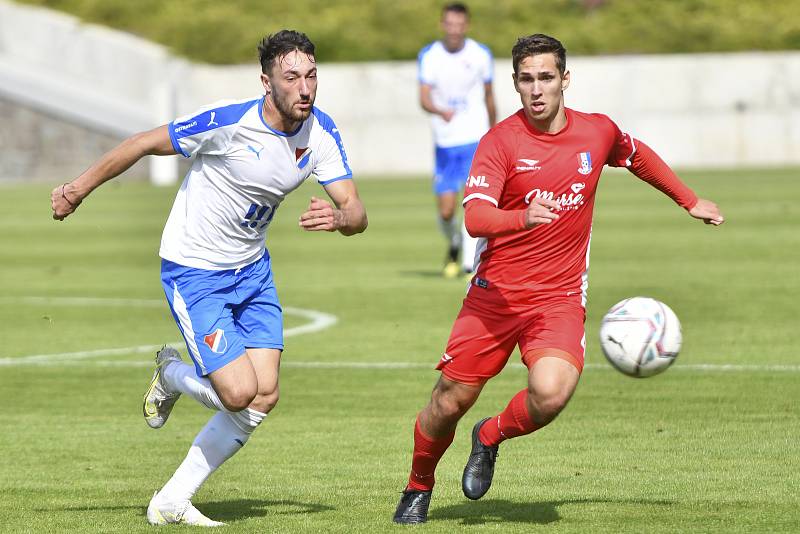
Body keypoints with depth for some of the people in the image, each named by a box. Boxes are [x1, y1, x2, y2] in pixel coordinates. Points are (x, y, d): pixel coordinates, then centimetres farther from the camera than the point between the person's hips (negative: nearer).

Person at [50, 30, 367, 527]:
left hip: (252, 270, 6)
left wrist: (339, 218, -34)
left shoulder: (321, 132, -8)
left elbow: (356, 212, -9)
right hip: (193, 271, -6)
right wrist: (81, 187, -5)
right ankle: (172, 374, 20)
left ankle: (171, 502, 11)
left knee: (264, 398, -2)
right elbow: (145, 144, -13)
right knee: (240, 393, -16)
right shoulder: (226, 123, -26)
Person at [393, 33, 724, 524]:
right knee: (451, 401, 1)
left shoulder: (598, 132, 1)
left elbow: (639, 156, 25)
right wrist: (522, 218, -42)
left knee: (551, 393, -25)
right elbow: (475, 217, -23)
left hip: (560, 297, 1)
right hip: (495, 294, -1)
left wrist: (691, 201, 33)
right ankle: (419, 487, 31)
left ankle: (491, 438, 8)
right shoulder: (500, 142, -10)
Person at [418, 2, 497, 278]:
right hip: (445, 142, 1)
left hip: (476, 140, -1)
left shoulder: (481, 55, -1)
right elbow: (424, 98, -13)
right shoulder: (429, 56, -3)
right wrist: (441, 111, -36)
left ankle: (470, 264, -16)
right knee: (445, 210, 1)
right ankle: (454, 245, 33)